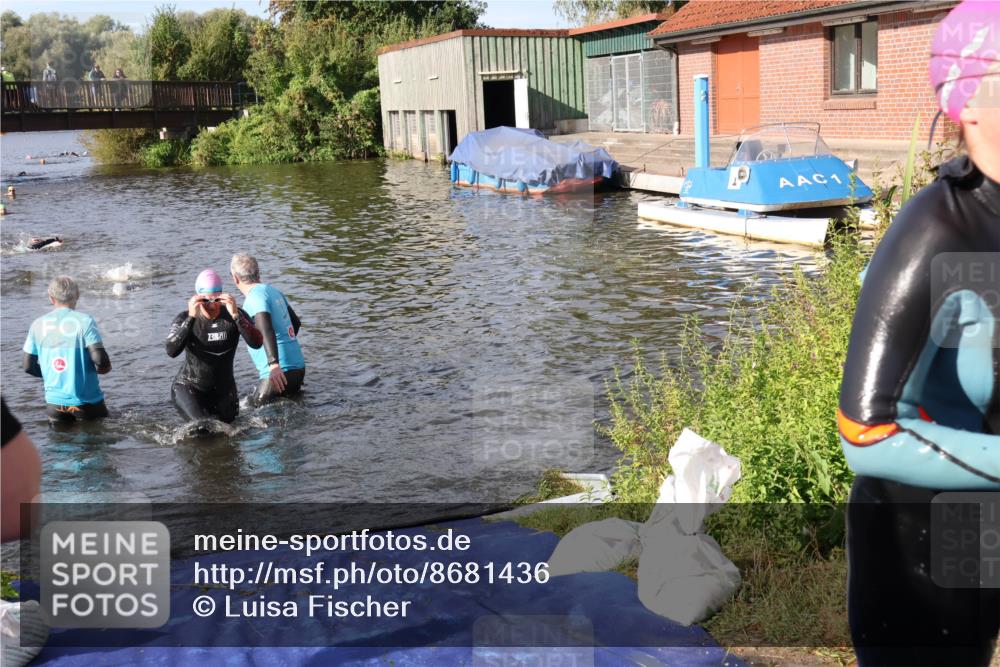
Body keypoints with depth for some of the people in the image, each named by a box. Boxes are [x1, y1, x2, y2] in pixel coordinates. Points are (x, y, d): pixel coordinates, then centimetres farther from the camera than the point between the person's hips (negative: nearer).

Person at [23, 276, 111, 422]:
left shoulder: (38, 325, 2)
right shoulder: (85, 321, -10)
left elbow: (28, 367, 5)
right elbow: (100, 360, -18)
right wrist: (106, 368, 4)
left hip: (54, 401, 4)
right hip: (86, 401, -3)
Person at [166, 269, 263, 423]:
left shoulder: (235, 315, -9)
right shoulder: (185, 317, -11)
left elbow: (256, 343, -24)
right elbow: (171, 351, -26)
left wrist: (236, 315, -36)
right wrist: (191, 318, -34)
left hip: (223, 390, 3)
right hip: (188, 387, -3)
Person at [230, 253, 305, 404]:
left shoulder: (255, 296, -11)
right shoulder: (273, 290, 14)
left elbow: (267, 330, -28)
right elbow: (296, 322, 27)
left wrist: (274, 363, -38)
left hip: (280, 371, -9)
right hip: (298, 367, 9)